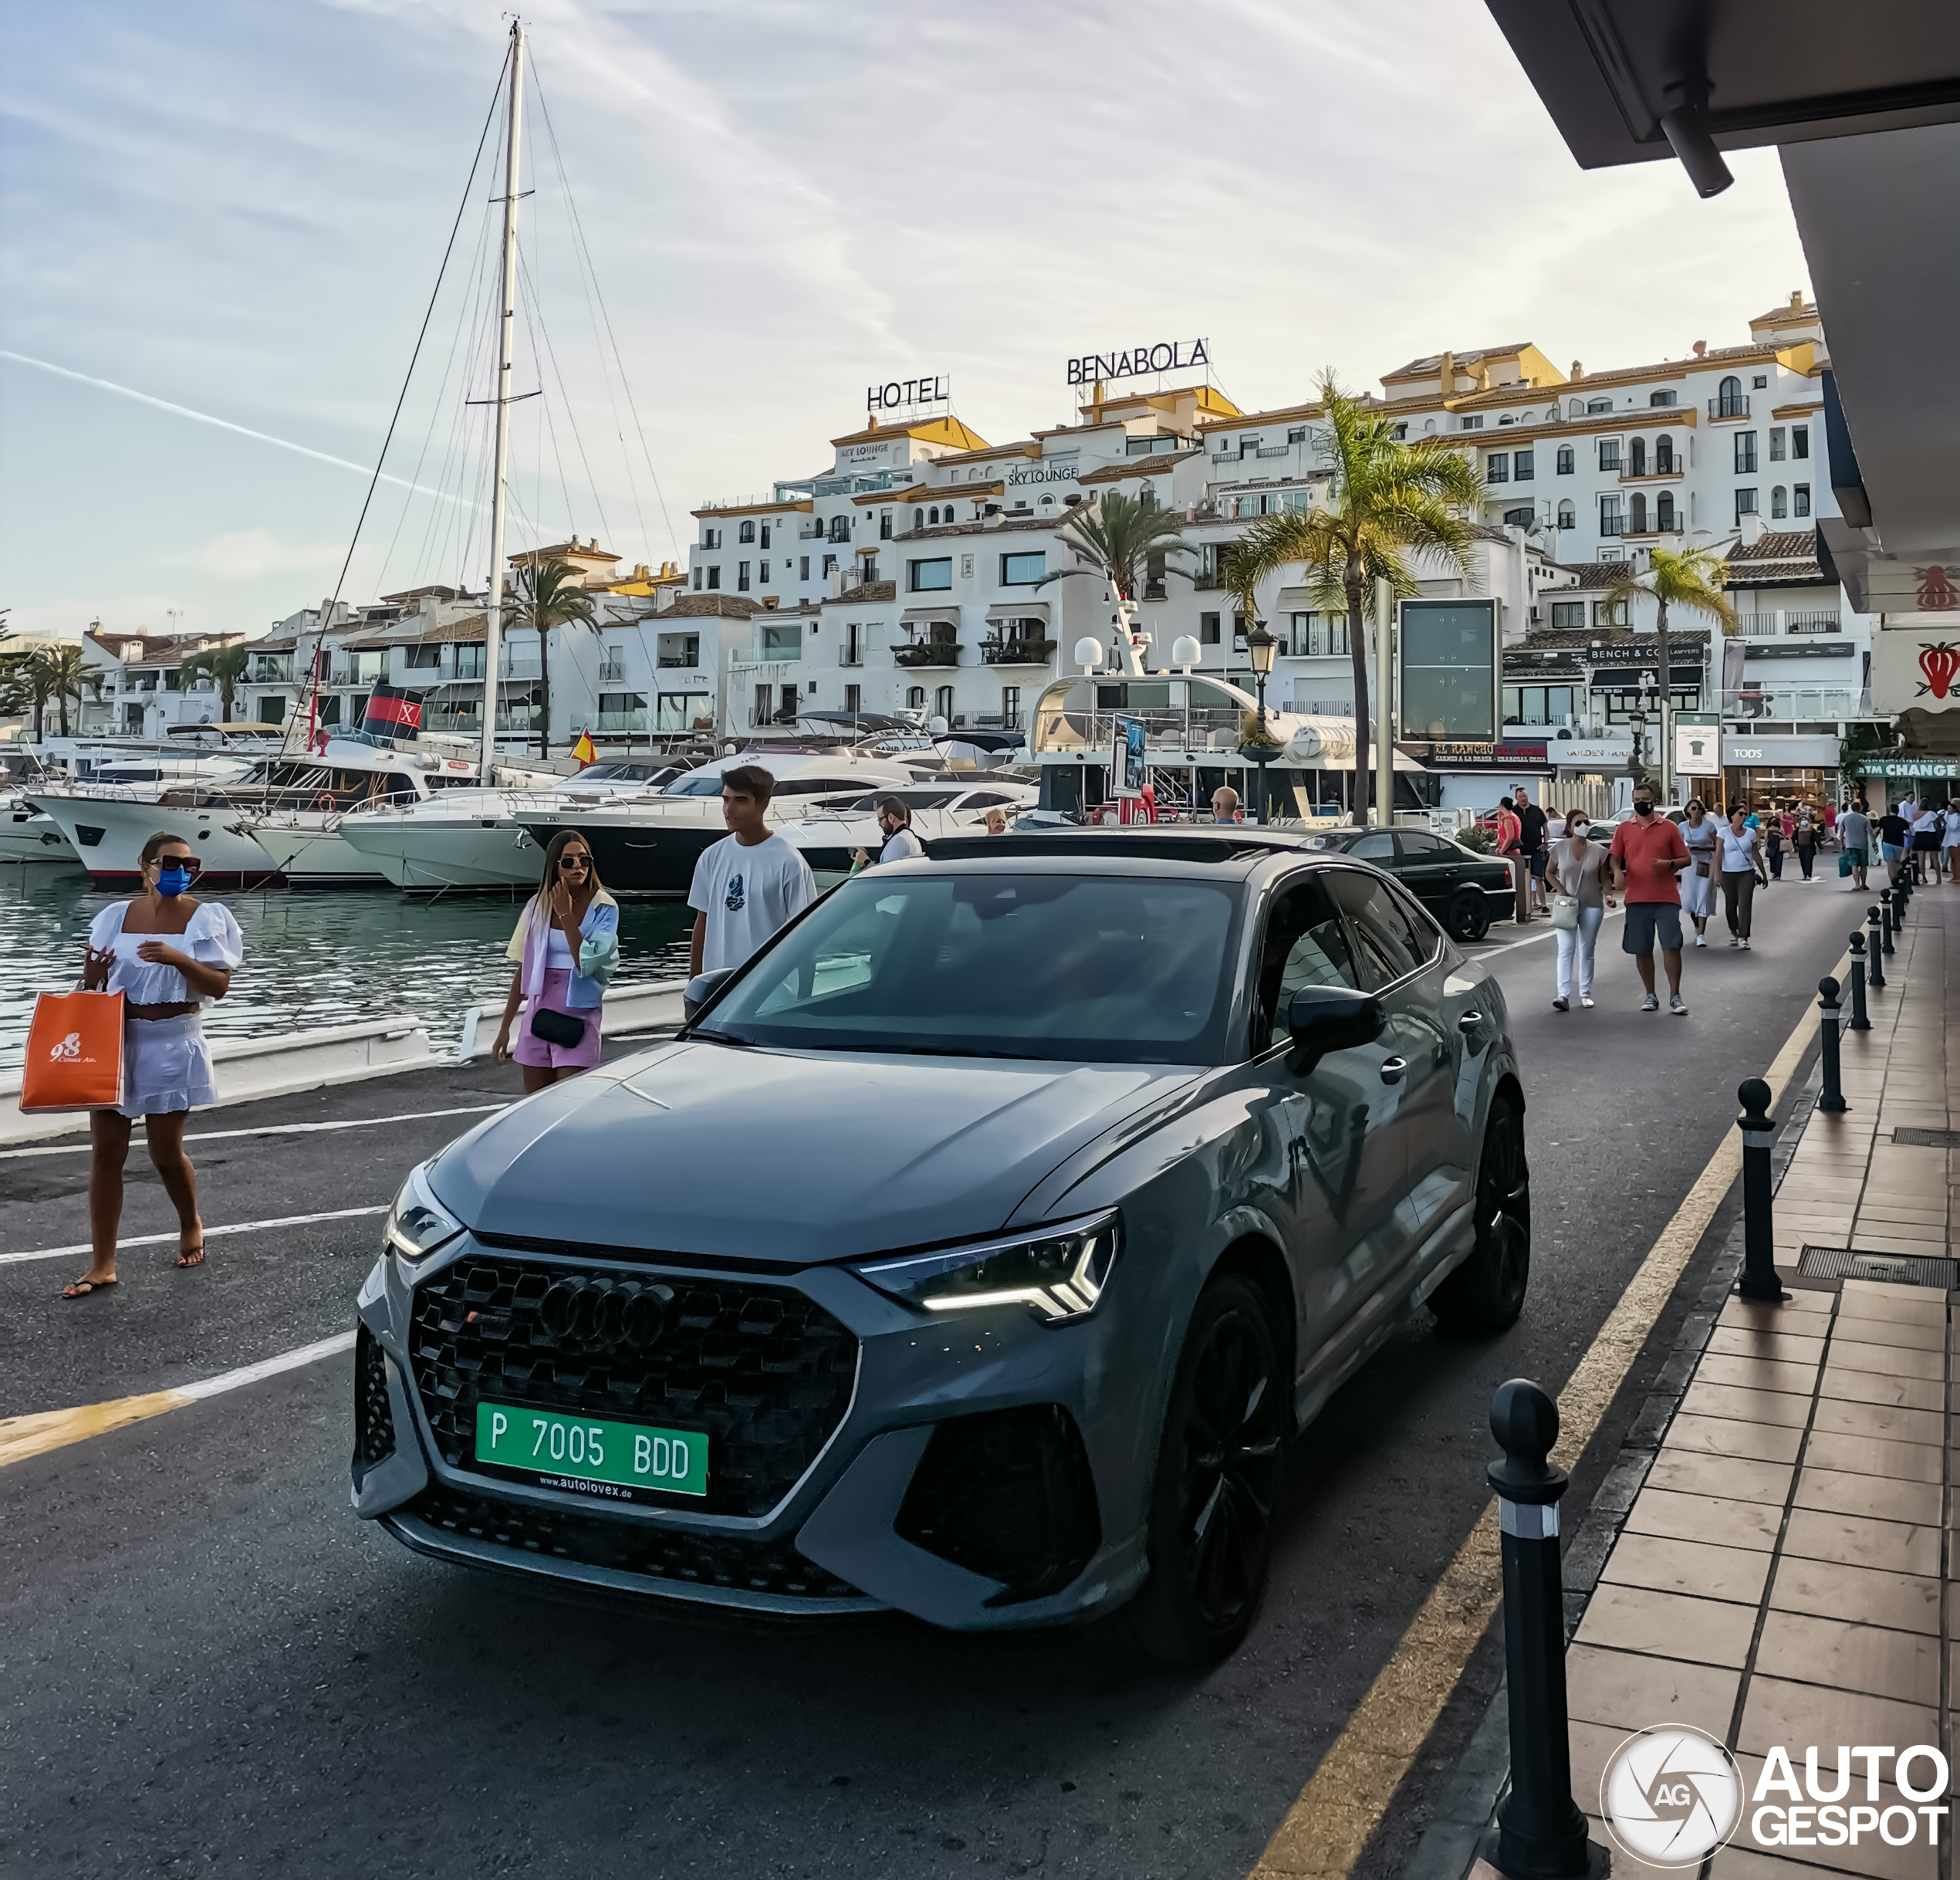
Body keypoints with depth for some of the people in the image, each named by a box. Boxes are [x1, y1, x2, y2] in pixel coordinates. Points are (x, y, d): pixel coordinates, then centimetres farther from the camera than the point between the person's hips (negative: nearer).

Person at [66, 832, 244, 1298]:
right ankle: (102, 1265, 8)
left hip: (172, 1045, -3)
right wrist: (91, 978, -11)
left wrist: (177, 958, -25)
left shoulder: (205, 918, -3)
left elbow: (219, 985, -10)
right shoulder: (116, 916, 5)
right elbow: (94, 988, 12)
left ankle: (191, 1223, 35)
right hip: (114, 1040, 3)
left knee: (166, 1154, 4)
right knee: (105, 1152, 1)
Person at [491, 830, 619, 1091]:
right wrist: (505, 1028, 11)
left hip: (578, 1018, -4)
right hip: (539, 1014, 4)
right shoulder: (539, 906, 6)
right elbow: (523, 971, 11)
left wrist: (565, 914, -17)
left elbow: (585, 963, -18)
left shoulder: (603, 908, -6)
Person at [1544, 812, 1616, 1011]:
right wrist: (1560, 890, -9)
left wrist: (1607, 895, -14)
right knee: (1566, 950, -10)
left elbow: (1603, 879, 5)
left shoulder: (1598, 851, 0)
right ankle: (1563, 995, -15)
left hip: (1592, 906, 1)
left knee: (1587, 951, 7)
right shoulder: (1559, 848, -2)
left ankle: (1585, 993, 15)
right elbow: (1549, 872, 7)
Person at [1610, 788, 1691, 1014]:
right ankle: (1650, 995, 18)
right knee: (1642, 950, 5)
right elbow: (1615, 858, 9)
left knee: (1672, 946, -7)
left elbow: (1686, 859, 6)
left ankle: (1675, 996, 2)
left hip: (1666, 898, -2)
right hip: (1636, 898, 2)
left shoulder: (1669, 828, 4)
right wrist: (1617, 872, -13)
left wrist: (1669, 864, -15)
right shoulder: (1624, 829, 8)